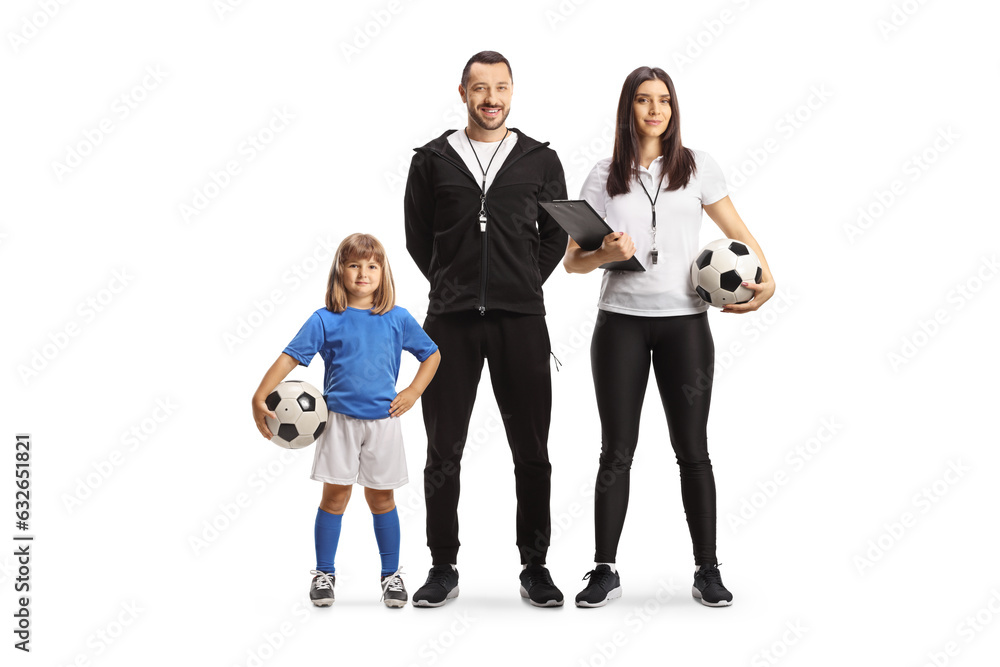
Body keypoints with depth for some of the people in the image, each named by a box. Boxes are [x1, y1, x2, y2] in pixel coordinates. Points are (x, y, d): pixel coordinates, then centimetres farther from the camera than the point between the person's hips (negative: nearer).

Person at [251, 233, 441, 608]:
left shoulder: (398, 319, 3)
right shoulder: (326, 320, -2)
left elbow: (432, 354, 14)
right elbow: (290, 357, -7)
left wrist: (414, 392, 2)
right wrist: (259, 398, -16)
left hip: (383, 420, 1)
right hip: (339, 419, -1)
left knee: (381, 497, 8)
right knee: (335, 494, 1)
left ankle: (391, 574, 18)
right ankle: (324, 573, 14)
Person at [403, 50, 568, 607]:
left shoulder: (541, 160, 8)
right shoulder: (433, 160, 7)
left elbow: (557, 235, 13)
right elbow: (417, 236, 12)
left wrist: (523, 287, 8)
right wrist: (454, 286, 9)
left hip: (521, 319, 0)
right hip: (451, 320, 0)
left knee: (531, 451, 3)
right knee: (444, 451, 4)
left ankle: (535, 567, 15)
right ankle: (443, 569, 14)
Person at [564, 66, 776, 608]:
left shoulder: (697, 167, 7)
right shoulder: (604, 177, 7)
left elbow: (738, 231, 10)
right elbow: (572, 260, 6)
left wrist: (766, 279, -7)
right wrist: (604, 254, -15)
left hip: (684, 320, 0)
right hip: (621, 321, 0)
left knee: (692, 448, 2)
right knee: (616, 451, 2)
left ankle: (708, 571, 9)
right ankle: (604, 570, 9)